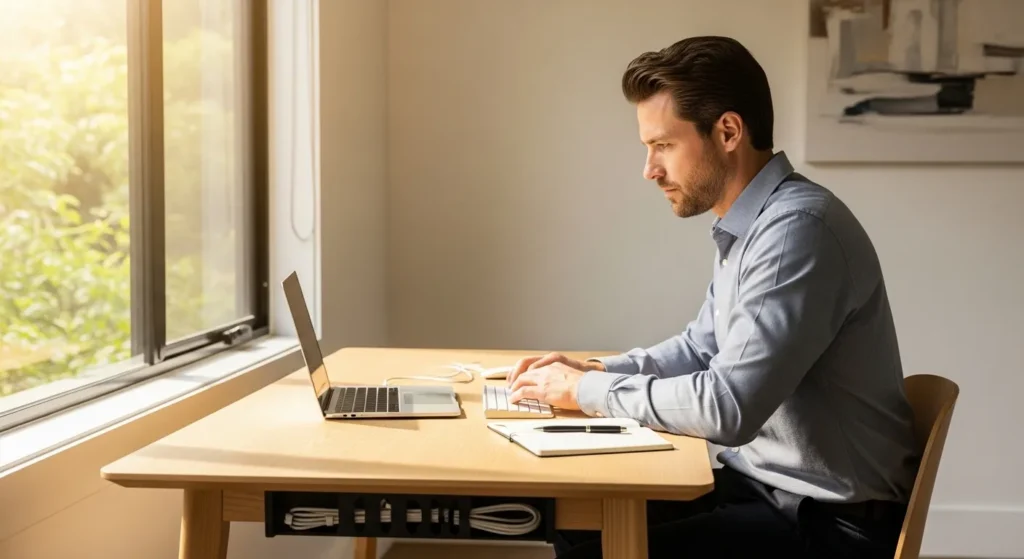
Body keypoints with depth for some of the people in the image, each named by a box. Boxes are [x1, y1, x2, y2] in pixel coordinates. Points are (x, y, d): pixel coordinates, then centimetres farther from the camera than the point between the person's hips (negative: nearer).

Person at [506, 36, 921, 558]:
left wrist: (587, 391, -15)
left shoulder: (797, 228, -23)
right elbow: (702, 346, 21)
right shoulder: (746, 226, 8)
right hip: (767, 483, 9)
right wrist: (595, 369, 5)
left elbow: (728, 406, -28)